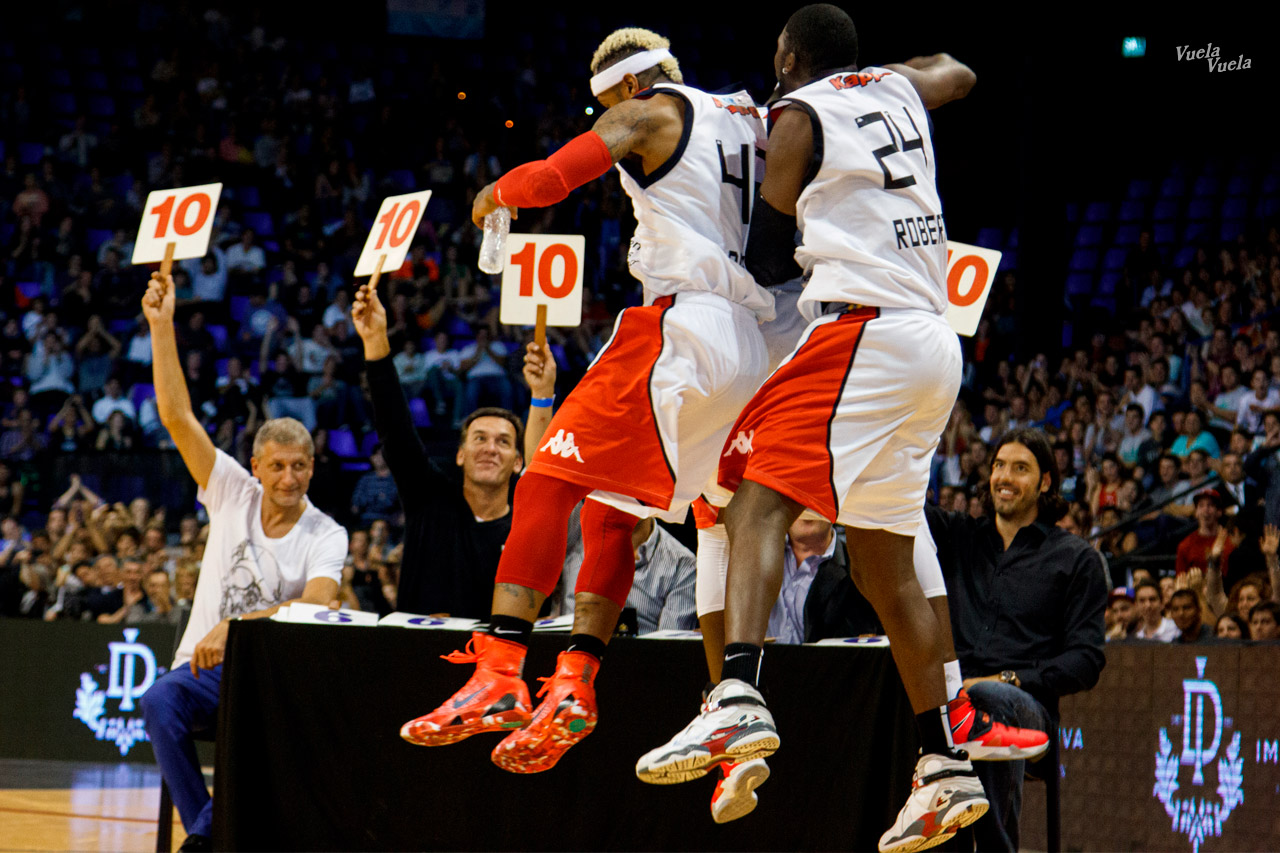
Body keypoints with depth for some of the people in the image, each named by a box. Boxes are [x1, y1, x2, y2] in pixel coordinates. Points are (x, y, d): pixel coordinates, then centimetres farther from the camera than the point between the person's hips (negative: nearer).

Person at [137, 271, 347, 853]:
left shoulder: (326, 536, -1)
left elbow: (317, 604, -19)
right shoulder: (233, 493, 6)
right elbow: (176, 416, 0)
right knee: (160, 699, -32)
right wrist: (161, 327, -7)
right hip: (207, 668, 2)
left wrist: (234, 627, -32)